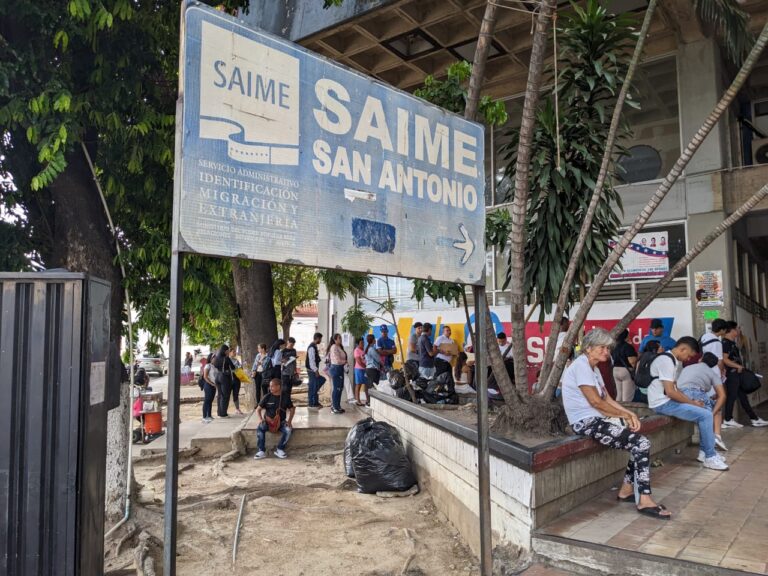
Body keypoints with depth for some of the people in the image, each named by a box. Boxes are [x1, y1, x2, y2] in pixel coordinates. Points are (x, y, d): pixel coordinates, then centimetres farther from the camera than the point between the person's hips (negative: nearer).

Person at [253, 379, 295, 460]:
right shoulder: (267, 397, -1)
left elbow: (292, 409, 10)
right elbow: (258, 409, 5)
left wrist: (289, 421, -5)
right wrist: (260, 419, -13)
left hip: (281, 422, 0)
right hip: (268, 421, 0)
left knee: (288, 430, -31)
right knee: (259, 428, -31)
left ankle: (279, 449, -11)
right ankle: (262, 451, -20)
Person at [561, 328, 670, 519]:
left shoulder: (593, 369, 18)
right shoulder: (580, 366, -15)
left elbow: (607, 399, 14)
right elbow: (596, 402, -17)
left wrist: (629, 414, -2)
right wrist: (624, 415, -6)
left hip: (596, 419, 10)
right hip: (586, 422, -10)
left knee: (640, 442, 2)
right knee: (641, 444, -14)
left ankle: (626, 490, 10)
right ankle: (644, 501, -8)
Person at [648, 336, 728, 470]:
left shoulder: (677, 361, 15)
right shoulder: (666, 360, -18)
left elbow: (674, 388, 14)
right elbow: (670, 392, -22)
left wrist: (691, 401, 0)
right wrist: (692, 402, -11)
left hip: (669, 401, 10)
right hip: (662, 404, -10)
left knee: (705, 411, 13)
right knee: (706, 415, -15)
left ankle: (704, 451, 19)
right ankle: (710, 457, -3)